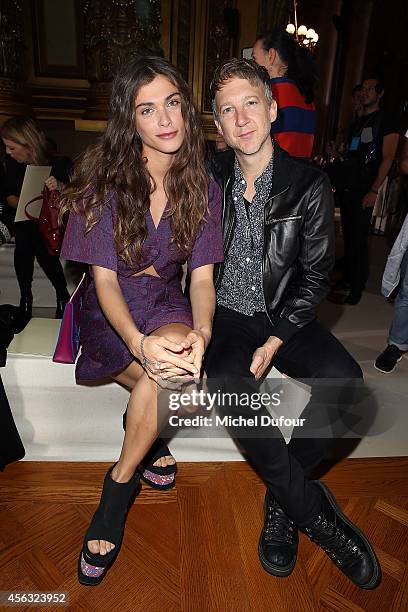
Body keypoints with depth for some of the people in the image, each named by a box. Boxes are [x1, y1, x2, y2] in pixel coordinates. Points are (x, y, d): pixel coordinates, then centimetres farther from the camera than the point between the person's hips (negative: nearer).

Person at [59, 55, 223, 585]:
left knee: (173, 360, -32)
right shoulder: (104, 181, -10)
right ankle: (154, 440, 7)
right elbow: (105, 279, -13)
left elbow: (202, 276, -6)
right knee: (170, 377, -28)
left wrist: (201, 331, -28)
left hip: (169, 302, 2)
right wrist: (140, 343, -33)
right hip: (111, 309, -1)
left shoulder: (202, 187, -2)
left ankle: (119, 484, -7)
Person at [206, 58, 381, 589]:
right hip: (225, 313, 1)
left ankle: (282, 498, -3)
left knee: (343, 380, -27)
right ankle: (315, 511, -9)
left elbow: (316, 277, -3)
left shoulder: (310, 185, -3)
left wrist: (275, 342, -14)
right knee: (232, 387, -30)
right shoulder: (211, 180, 2)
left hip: (285, 316, 0)